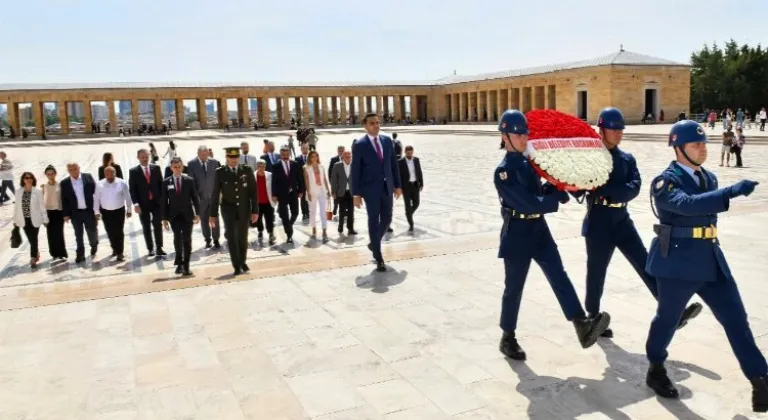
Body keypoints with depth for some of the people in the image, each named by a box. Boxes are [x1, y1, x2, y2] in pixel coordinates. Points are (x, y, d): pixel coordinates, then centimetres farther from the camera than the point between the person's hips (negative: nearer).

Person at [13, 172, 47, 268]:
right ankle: (36, 254, 33)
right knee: (31, 240, 12)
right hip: (24, 220, 3)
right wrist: (15, 220, 5)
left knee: (34, 239, -3)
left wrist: (45, 219, -5)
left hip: (34, 219, -3)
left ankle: (33, 259, 3)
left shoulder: (37, 192, -6)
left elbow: (42, 206, -5)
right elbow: (16, 206, 4)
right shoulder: (19, 192, 1)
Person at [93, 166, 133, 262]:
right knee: (110, 232, 13)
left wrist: (129, 210, 2)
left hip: (119, 211, -2)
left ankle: (120, 253, 2)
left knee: (119, 232, -3)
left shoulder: (122, 183, -9)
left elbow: (127, 197, -2)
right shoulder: (99, 184, -5)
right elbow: (96, 198, 1)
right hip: (106, 212, 2)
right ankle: (114, 248, 34)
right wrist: (96, 211, 0)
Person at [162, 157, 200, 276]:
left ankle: (186, 266, 3)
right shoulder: (166, 182, 3)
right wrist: (164, 218, -1)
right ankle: (179, 263, 13)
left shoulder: (189, 180, 2)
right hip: (174, 215, 0)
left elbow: (195, 198, 3)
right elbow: (164, 201, 3)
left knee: (187, 239, -2)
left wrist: (197, 213, -3)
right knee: (177, 238, -5)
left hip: (187, 214, 0)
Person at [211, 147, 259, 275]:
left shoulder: (247, 170, -1)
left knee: (243, 237, 10)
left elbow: (253, 192, 0)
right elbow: (215, 194, -2)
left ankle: (242, 262, 28)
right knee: (232, 238, -4)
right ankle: (237, 266, 4)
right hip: (228, 209, -1)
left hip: (244, 210, 1)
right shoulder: (220, 172, -3)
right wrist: (213, 214, -3)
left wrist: (255, 211, -5)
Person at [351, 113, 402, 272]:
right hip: (370, 188, -5)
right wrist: (356, 193, -11)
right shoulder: (359, 145, -7)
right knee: (374, 221, -1)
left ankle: (374, 243, 36)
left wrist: (397, 185, 9)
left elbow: (393, 164, 12)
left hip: (387, 187, 5)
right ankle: (378, 258, 6)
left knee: (387, 219, 9)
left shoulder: (387, 140, 7)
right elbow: (355, 170, -7)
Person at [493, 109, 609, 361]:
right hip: (518, 234, -6)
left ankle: (582, 327, -10)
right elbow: (529, 204, -21)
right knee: (514, 287, 4)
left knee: (559, 277, -5)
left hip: (539, 230, 7)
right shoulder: (503, 172, -15)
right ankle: (508, 338, 18)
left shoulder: (529, 162, 9)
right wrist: (559, 197, -12)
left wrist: (554, 189, -3)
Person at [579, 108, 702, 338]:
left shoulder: (627, 159, 8)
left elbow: (634, 188, -9)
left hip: (622, 220, 5)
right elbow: (577, 189, -11)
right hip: (598, 223, -4)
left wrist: (604, 189, -22)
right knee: (596, 273, 6)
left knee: (645, 264, -2)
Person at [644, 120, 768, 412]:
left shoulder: (709, 178, 11)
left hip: (712, 260, 7)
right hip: (678, 262, -7)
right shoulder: (665, 181, -13)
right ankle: (656, 370, 30)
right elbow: (688, 204, -33)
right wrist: (732, 192, -42)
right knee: (668, 318, 9)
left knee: (736, 319, 4)